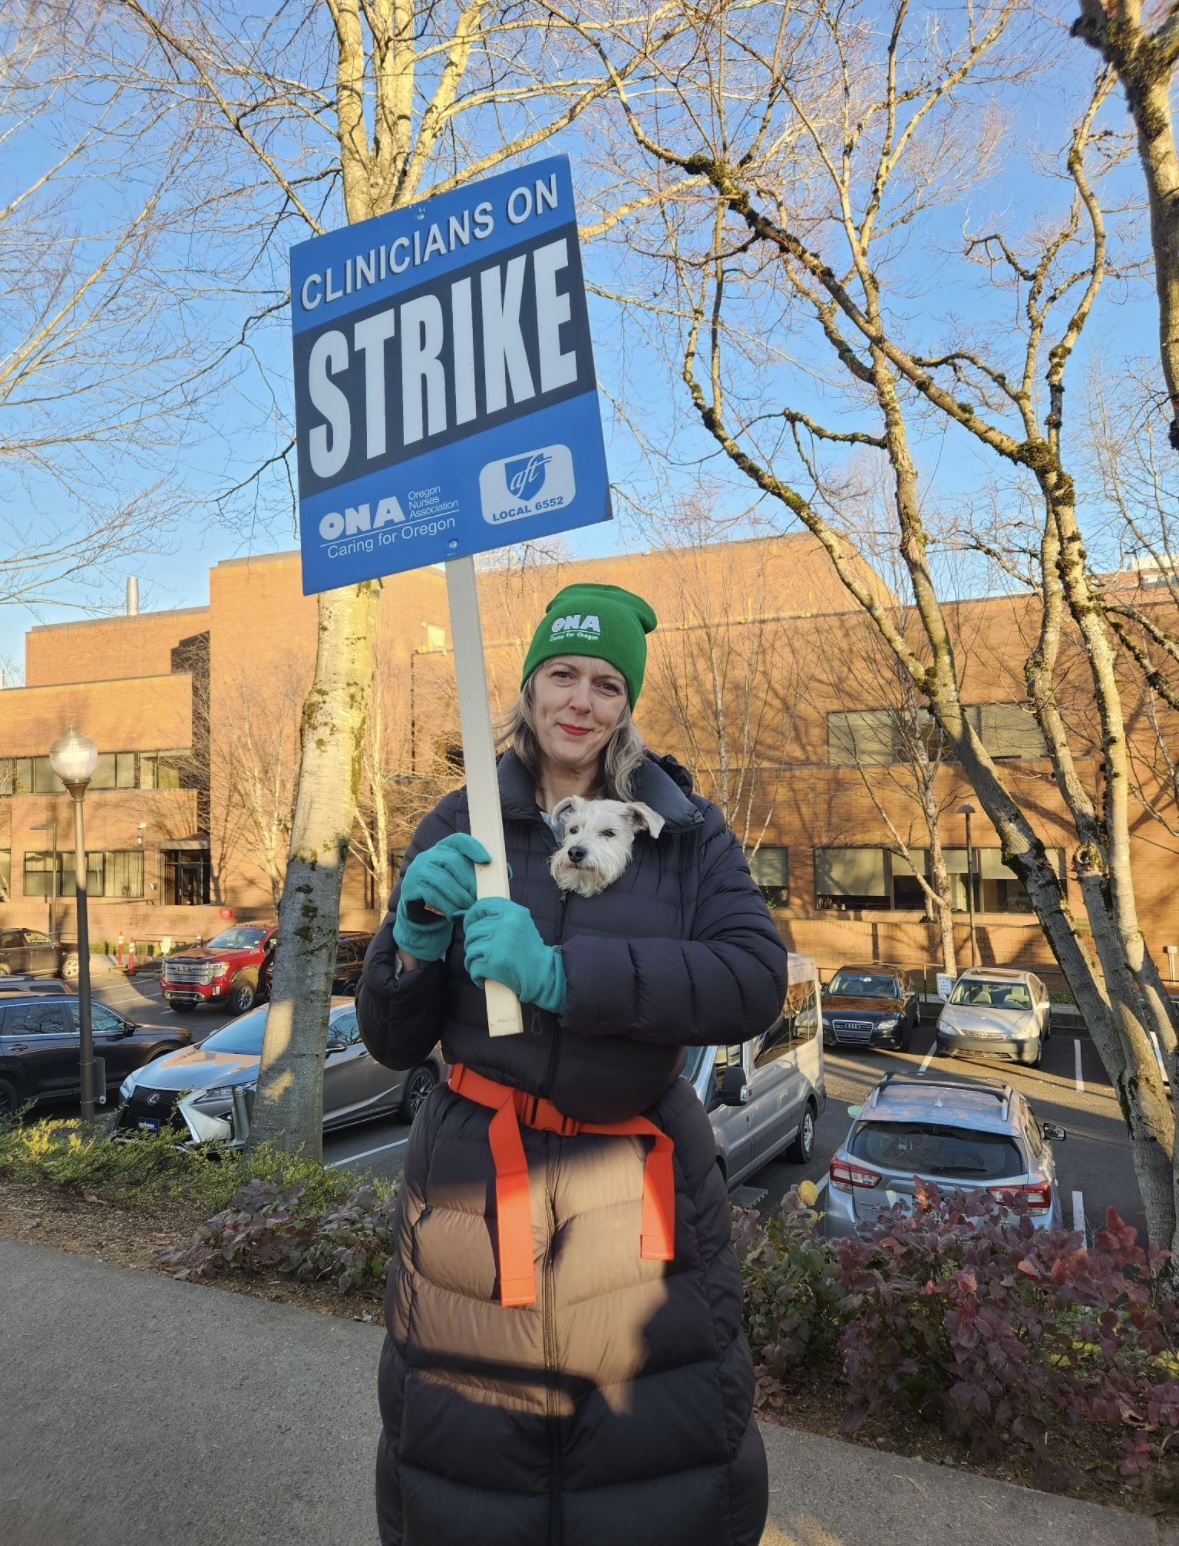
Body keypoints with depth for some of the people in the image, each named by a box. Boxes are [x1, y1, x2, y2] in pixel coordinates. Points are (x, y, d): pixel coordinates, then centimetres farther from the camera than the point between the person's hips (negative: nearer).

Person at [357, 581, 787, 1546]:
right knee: (469, 1453, 10)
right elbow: (392, 1041, 2)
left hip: (640, 1173, 0)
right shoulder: (459, 829, 0)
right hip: (477, 1177, 1)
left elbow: (757, 983, -17)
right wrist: (419, 932, -19)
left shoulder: (685, 830, -1)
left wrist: (562, 973, -25)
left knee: (664, 1459, 9)